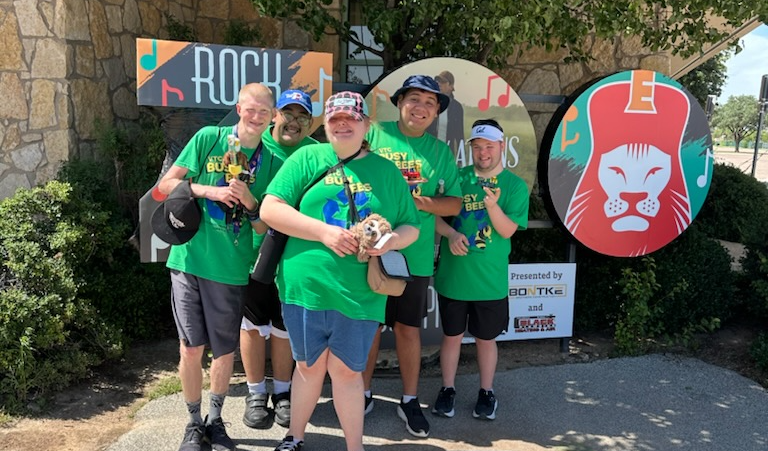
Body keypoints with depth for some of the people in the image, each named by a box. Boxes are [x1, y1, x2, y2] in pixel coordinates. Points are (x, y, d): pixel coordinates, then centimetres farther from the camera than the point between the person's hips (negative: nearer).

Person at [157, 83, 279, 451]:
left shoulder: (270, 161, 4)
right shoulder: (208, 138, 0)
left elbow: (264, 227, 6)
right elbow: (167, 185, 0)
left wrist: (250, 202, -13)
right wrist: (209, 191, -14)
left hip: (231, 269, 2)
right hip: (189, 258, -1)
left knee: (225, 351, 11)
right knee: (191, 348, 4)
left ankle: (216, 420, 33)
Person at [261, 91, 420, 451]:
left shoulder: (387, 171, 7)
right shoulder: (307, 158, 2)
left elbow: (411, 227, 11)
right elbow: (270, 209, -6)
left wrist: (390, 241, -13)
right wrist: (324, 232, -17)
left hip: (359, 294, 0)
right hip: (305, 285, 0)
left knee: (347, 371, 10)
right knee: (309, 366, 15)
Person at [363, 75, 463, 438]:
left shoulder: (440, 151, 6)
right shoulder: (374, 135, 0)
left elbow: (454, 203, 6)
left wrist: (426, 203, -14)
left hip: (414, 254, 1)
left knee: (408, 327, 10)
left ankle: (410, 400, 27)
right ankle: (364, 393, 30)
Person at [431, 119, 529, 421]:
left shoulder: (515, 186, -3)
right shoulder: (456, 178, 0)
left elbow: (508, 230, -11)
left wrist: (492, 205, -28)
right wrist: (450, 234, -18)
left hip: (490, 280, -1)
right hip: (452, 276, 1)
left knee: (486, 338, 13)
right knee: (452, 335, 13)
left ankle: (486, 392, 32)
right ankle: (447, 389, 31)